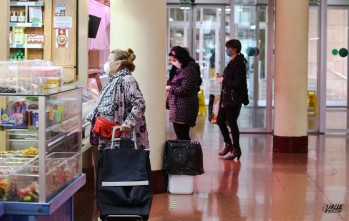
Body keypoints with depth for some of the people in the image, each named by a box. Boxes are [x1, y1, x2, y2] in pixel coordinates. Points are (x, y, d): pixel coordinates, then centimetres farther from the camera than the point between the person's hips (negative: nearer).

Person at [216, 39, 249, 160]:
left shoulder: (239, 64, -15)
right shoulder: (232, 62, 14)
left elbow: (237, 83, -22)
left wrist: (223, 80, -14)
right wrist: (222, 77, 5)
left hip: (234, 99, -10)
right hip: (226, 97, 10)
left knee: (232, 123, -2)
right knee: (220, 120, 15)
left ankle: (236, 149, 10)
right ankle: (228, 144, 31)